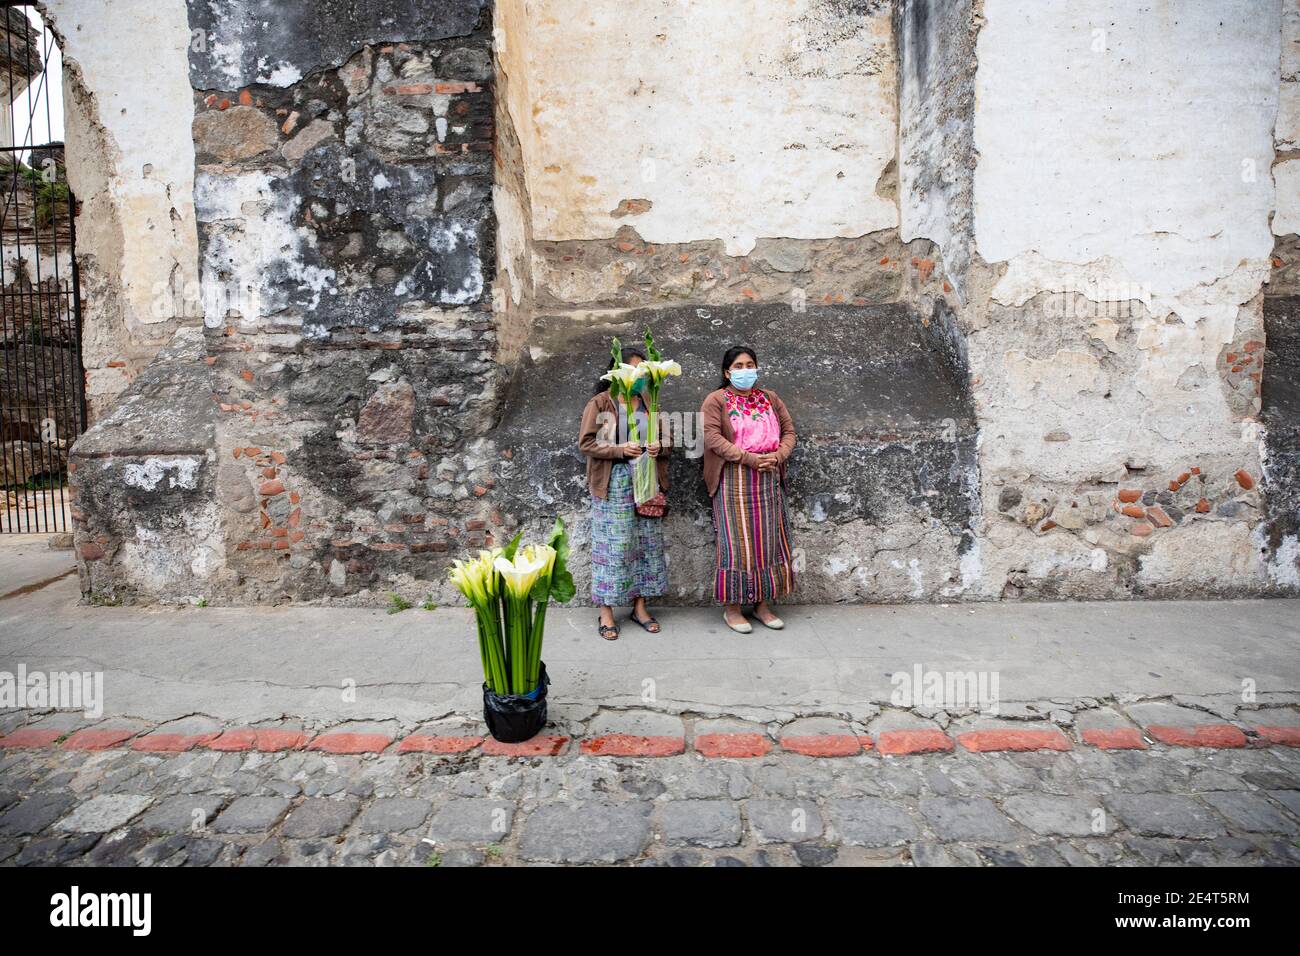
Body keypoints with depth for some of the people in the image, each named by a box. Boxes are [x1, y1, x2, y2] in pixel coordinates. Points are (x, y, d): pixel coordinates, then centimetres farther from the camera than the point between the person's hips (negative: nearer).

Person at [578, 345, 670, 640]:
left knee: (647, 544, 8)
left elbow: (665, 438, 19)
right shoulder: (599, 403, -3)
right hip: (613, 485, -5)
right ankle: (606, 611, 7)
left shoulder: (649, 403, 12)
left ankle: (639, 606, 20)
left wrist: (659, 446, -4)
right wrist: (620, 450, -18)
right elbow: (586, 443, -7)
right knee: (612, 546, -3)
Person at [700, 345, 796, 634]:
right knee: (737, 540, -5)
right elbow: (711, 437, -12)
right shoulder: (716, 400, 0)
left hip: (769, 480, 5)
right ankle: (731, 607, 4)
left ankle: (763, 604, 16)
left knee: (768, 540, 6)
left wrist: (778, 455, -7)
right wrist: (748, 458, -19)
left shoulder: (770, 398, 15)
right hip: (734, 480, -5)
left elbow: (789, 431, 13)